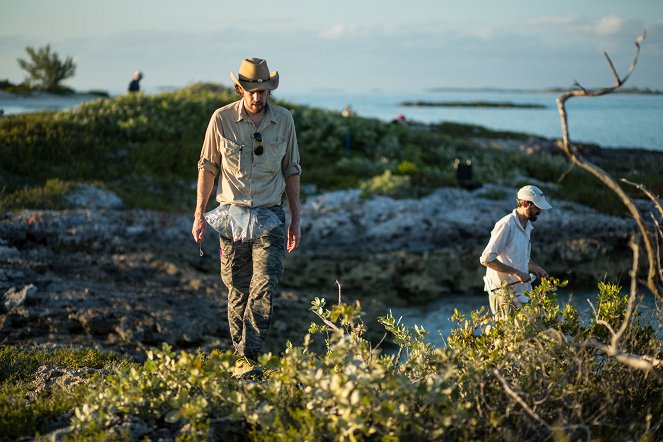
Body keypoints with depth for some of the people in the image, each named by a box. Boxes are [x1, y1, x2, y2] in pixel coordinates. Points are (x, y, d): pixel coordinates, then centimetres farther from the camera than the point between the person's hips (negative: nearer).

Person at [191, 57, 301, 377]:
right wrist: (199, 214, 3)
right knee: (238, 291, 4)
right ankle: (241, 359, 14)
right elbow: (207, 167, 6)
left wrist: (295, 219, 11)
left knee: (264, 287, -13)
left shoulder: (284, 120, 3)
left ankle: (249, 355, -10)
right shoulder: (221, 119, -2)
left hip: (270, 216, 1)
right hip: (232, 215, 0)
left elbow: (291, 171, 11)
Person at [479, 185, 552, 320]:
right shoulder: (506, 225, -16)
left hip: (522, 292, 9)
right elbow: (486, 259, -22)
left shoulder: (527, 226, 14)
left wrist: (536, 268, 10)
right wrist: (516, 273, -20)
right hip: (505, 293, -9)